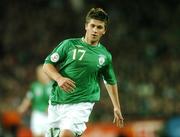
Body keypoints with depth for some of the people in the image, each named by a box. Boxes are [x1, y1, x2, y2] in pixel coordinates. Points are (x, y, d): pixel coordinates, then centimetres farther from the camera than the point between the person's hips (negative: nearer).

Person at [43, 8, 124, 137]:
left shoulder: (105, 56, 8)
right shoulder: (69, 44, 2)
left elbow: (111, 82, 23)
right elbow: (47, 64, 4)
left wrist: (117, 107, 26)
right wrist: (59, 78, -15)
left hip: (81, 104, -2)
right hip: (57, 101, 2)